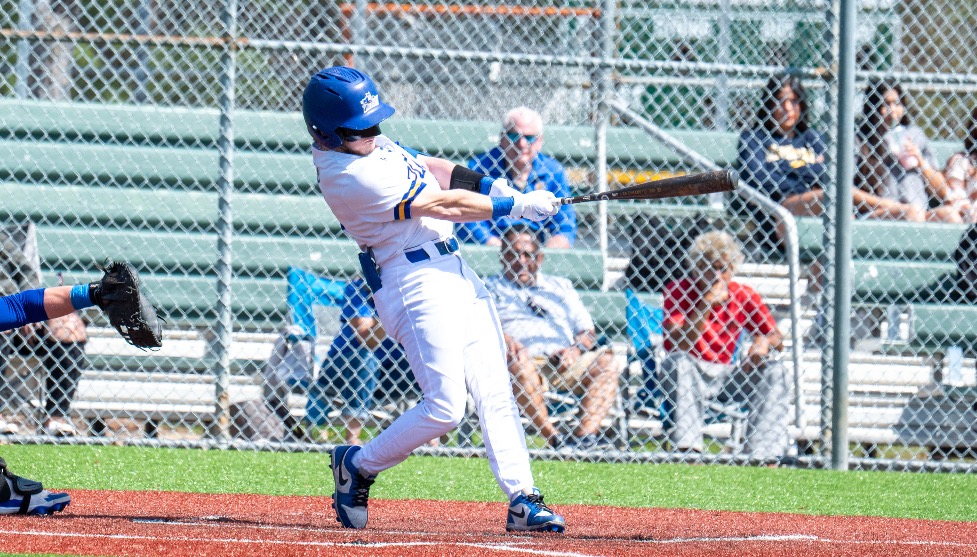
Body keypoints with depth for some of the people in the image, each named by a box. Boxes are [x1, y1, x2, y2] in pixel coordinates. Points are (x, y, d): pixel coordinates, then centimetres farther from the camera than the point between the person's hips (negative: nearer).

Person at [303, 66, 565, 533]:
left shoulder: (364, 144, 7)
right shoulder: (350, 176, -21)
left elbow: (428, 168, 19)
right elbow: (444, 206, -17)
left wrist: (495, 188, 5)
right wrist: (518, 206, -10)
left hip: (452, 271, 10)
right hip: (415, 282, -10)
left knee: (494, 392, 3)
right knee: (445, 406, -14)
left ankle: (521, 499, 1)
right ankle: (357, 467, 7)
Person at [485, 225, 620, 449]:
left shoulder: (561, 286, 30)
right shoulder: (491, 288, 21)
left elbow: (587, 332, 20)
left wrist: (576, 349, -4)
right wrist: (504, 339, -21)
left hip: (566, 363, 4)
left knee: (606, 361, -22)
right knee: (518, 363, -38)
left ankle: (585, 434, -37)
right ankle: (554, 438, -42)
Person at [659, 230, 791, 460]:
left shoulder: (744, 296, 1)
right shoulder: (677, 292, -7)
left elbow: (777, 339, 2)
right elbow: (679, 346, -20)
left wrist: (764, 342, -23)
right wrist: (706, 304, -25)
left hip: (728, 378, 3)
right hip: (692, 375, -3)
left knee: (774, 371, -20)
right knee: (678, 362, -35)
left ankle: (765, 455, -29)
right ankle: (687, 448, -45)